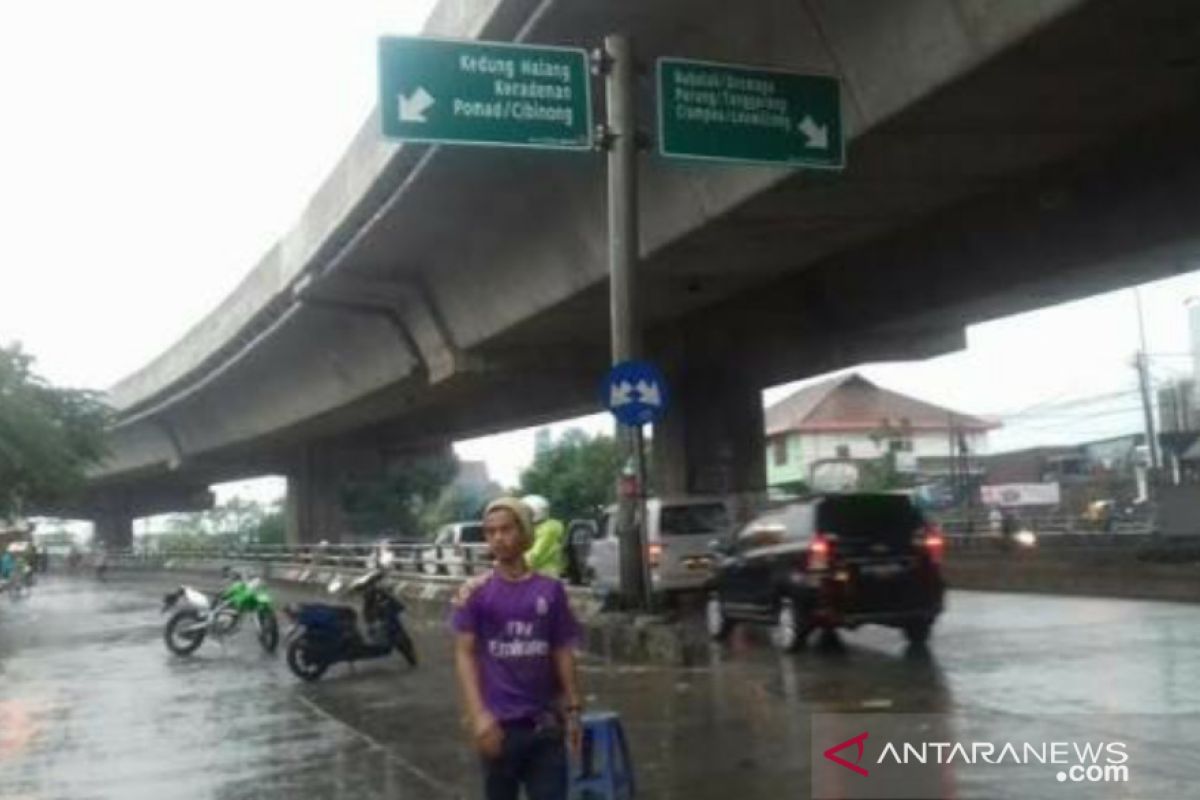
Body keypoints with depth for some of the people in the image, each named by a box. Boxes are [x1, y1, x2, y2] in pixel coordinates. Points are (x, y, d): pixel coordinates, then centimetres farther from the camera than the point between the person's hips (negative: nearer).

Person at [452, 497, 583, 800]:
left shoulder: (551, 590, 2)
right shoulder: (476, 591, -3)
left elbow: (562, 652, 7)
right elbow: (465, 654, -5)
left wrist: (573, 709, 4)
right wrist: (478, 714, -15)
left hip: (545, 724, 2)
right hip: (499, 724, -1)